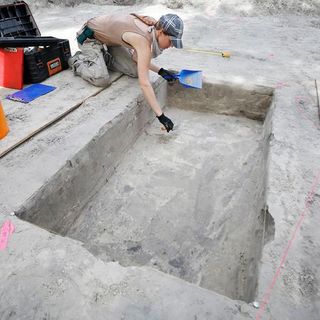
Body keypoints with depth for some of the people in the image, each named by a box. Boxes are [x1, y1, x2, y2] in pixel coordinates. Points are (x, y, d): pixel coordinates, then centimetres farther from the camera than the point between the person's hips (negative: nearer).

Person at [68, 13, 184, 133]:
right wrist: (160, 115, -40)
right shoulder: (144, 40, -35)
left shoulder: (151, 27, -11)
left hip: (108, 38, 7)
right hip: (89, 37, -7)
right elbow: (144, 83, -41)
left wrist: (160, 71, -10)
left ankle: (103, 58, 15)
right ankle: (77, 62, 5)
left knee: (136, 70, -8)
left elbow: (136, 58, 0)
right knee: (101, 79, -25)